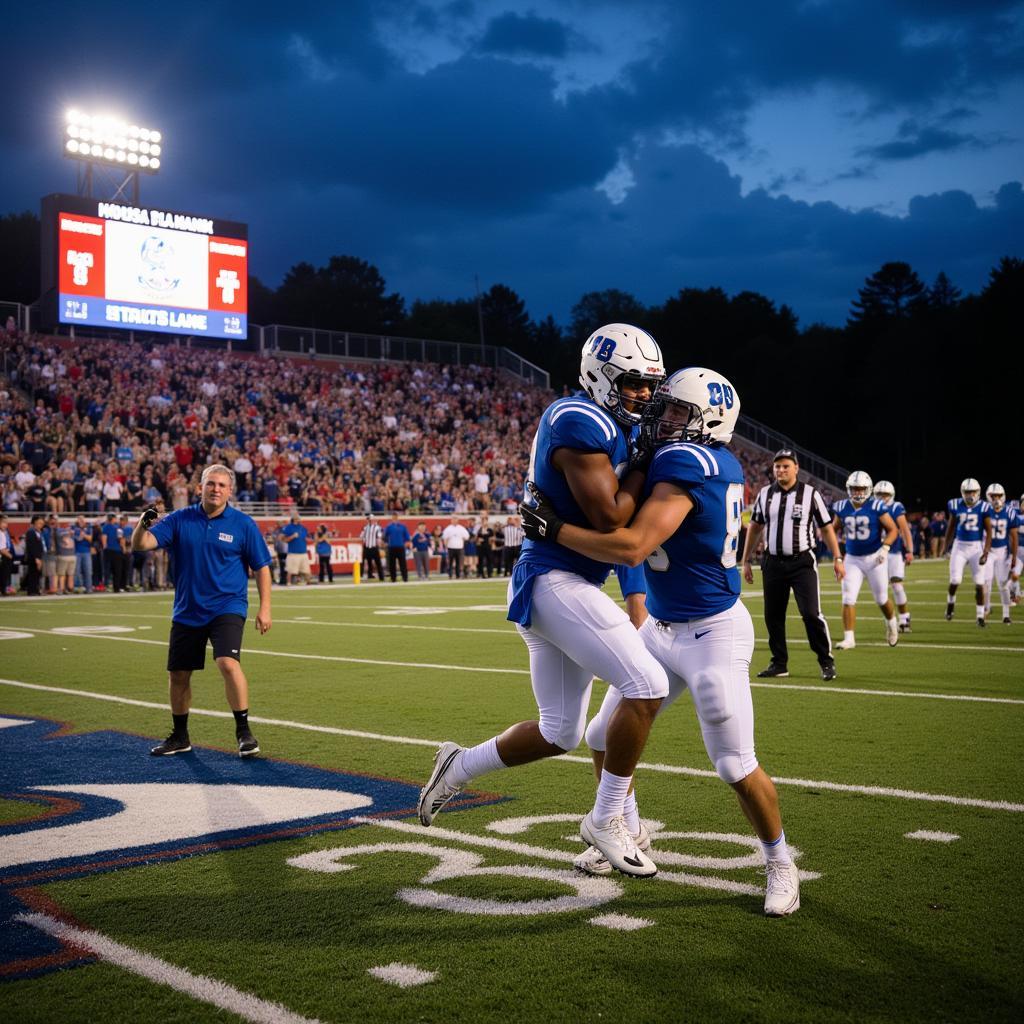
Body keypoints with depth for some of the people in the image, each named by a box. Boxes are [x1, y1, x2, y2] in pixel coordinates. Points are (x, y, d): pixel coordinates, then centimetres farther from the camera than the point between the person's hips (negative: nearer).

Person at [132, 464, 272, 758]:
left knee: (228, 663, -24)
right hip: (187, 611, 4)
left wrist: (264, 608, -4)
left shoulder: (243, 524, -3)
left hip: (227, 609, -3)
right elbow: (140, 545, -7)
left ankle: (243, 731, -10)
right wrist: (143, 524, -28)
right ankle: (180, 737, 29)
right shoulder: (179, 520, 1)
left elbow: (261, 567, 1)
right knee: (178, 675, 10)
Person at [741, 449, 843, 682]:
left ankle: (826, 661, 2)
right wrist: (746, 561, 14)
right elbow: (754, 528, 15)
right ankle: (779, 664, 20)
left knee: (811, 613, -12)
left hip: (802, 562, -4)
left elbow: (826, 528, 2)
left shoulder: (810, 494, -3)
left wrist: (837, 558, -2)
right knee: (773, 616, 7)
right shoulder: (765, 494, 6)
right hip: (773, 563, 4)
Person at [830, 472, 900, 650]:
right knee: (848, 599, -7)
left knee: (882, 598, 11)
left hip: (874, 558, -3)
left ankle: (892, 623, 41)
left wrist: (885, 548, -20)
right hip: (852, 559, 3)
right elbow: (834, 528, 15)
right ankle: (849, 638, -3)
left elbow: (893, 530, -7)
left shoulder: (876, 507, -12)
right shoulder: (842, 508, -1)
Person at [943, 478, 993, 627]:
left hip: (977, 547, -1)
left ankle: (980, 616, 11)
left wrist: (986, 552, -15)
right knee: (955, 581, -7)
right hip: (960, 546, 1)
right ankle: (950, 603, 23)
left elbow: (989, 532, -6)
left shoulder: (984, 508, -7)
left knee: (979, 584, -1)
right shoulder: (956, 506, 0)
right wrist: (946, 546, 16)